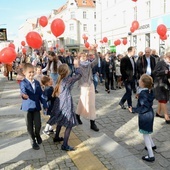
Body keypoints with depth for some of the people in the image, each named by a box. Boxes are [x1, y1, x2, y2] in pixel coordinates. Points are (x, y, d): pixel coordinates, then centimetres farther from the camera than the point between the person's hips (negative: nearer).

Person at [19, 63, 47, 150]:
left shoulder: (37, 83, 6)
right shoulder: (23, 83, -10)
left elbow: (41, 94, 8)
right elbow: (23, 91, -31)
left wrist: (44, 104, 4)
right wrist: (24, 95, -54)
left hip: (36, 106, 3)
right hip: (28, 107, -3)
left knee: (38, 124, -1)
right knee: (30, 126, 7)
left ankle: (37, 135, 33)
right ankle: (33, 141, 26)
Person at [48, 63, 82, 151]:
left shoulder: (60, 79, 3)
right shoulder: (69, 79, -17)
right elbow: (79, 75, -6)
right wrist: (77, 65, 3)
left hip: (60, 103, 8)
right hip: (66, 104, -8)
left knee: (60, 121, 26)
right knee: (69, 124, -3)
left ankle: (56, 137, 43)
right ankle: (65, 145, -2)